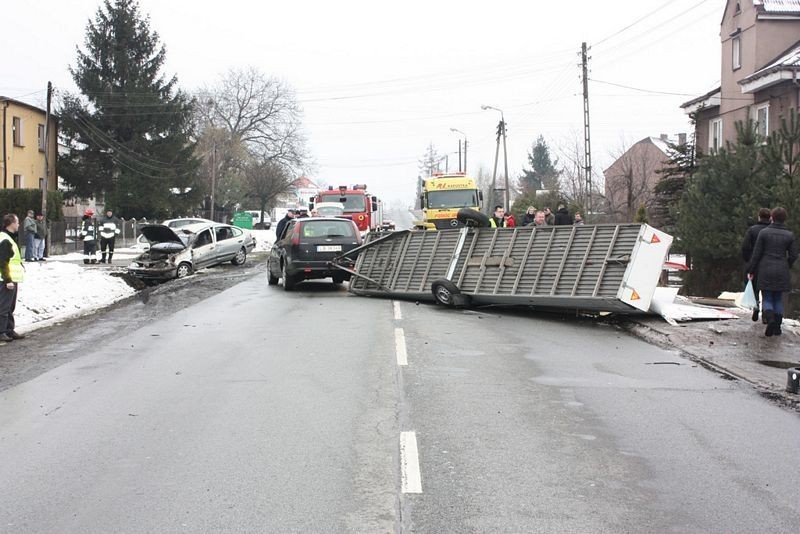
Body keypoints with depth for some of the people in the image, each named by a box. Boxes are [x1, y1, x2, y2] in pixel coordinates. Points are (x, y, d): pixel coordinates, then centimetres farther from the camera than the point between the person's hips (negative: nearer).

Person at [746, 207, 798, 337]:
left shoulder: (763, 233, -5)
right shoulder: (789, 235, 0)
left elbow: (756, 253, -5)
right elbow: (793, 256, 1)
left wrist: (751, 270, 3)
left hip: (766, 270, -2)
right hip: (781, 272, 2)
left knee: (767, 299, 4)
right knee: (778, 299, 13)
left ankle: (770, 319, -22)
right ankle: (777, 327, 11)